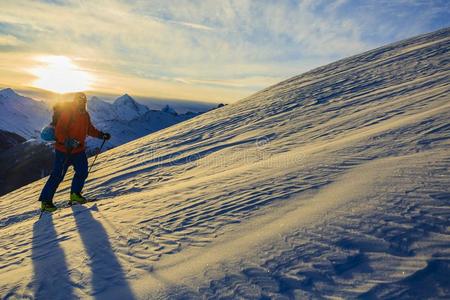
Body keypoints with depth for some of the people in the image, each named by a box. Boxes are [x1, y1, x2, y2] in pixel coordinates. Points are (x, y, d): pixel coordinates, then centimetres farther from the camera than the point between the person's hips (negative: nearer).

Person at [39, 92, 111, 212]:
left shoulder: (85, 114, 9)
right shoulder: (67, 113, -15)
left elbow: (90, 129, 22)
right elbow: (59, 131, -23)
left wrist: (102, 135, 14)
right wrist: (67, 141, -38)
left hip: (79, 150, 7)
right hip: (64, 150, -7)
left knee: (82, 172, 10)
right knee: (57, 175, -4)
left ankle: (75, 194, 30)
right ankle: (46, 201, 9)